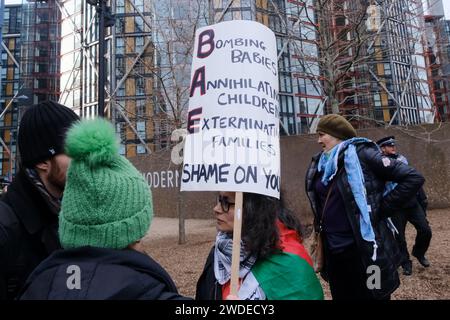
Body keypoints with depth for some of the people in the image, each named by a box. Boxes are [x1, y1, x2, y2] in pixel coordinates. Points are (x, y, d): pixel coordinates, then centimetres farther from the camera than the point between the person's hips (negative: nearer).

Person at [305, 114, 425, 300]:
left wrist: (381, 209, -13)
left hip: (365, 251, -6)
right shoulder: (320, 164, 7)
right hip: (333, 252, 6)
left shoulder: (361, 154, -12)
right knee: (341, 296, 19)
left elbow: (413, 178, -14)